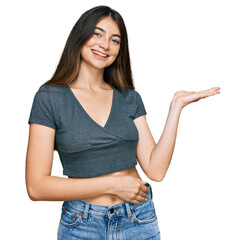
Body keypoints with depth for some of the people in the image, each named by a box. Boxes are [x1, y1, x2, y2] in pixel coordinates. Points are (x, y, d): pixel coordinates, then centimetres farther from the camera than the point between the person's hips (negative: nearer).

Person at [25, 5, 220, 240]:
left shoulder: (130, 99, 3)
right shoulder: (50, 97, -8)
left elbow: (155, 170, -5)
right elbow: (36, 187, -12)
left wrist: (176, 106, -8)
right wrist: (113, 184, -14)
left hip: (140, 220, 3)